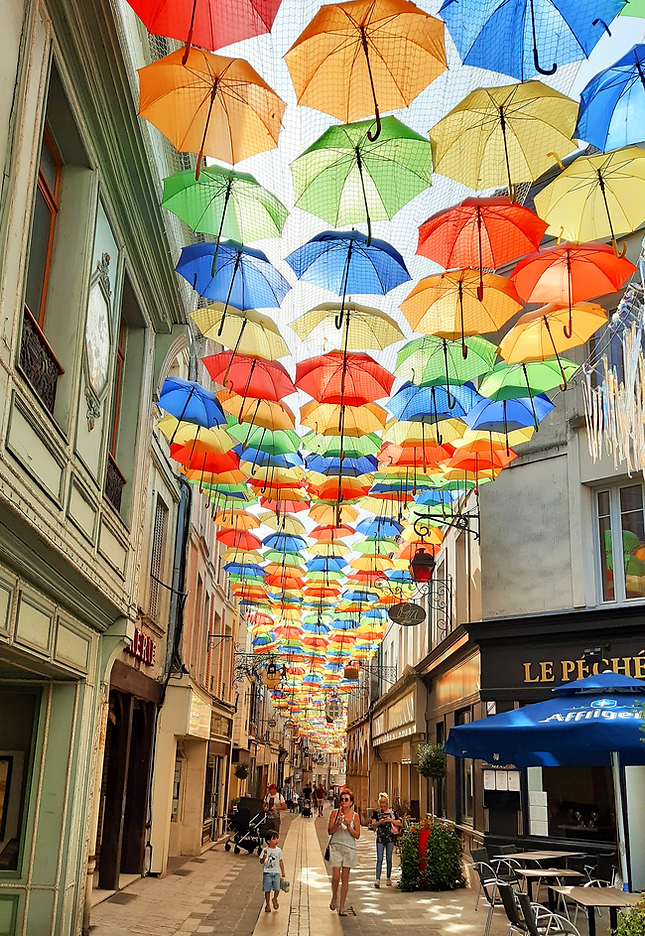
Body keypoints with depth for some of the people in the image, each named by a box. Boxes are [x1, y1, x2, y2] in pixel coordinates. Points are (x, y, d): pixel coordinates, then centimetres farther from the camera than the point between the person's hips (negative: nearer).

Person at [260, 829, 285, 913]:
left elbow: (281, 861, 12)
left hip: (276, 873, 2)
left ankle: (275, 899, 21)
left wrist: (283, 872, 13)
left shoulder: (278, 850, 4)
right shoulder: (265, 850, -5)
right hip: (267, 873, -2)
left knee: (277, 889, -9)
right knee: (267, 890, 2)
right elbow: (261, 862, -7)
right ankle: (268, 905, 20)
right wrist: (264, 856, -27)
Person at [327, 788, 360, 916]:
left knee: (345, 878, 3)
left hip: (349, 848, 1)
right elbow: (330, 831, 1)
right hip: (336, 846, -1)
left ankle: (341, 907, 12)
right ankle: (334, 897, 19)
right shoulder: (335, 812, 2)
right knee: (336, 876, -10)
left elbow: (357, 836, 1)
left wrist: (349, 826, -14)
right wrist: (338, 824, -16)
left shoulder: (355, 815, 2)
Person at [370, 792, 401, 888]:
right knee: (379, 859, -6)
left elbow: (399, 823, 2)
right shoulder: (376, 813, 3)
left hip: (390, 838, 1)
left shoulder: (392, 812, 6)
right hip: (380, 838, -1)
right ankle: (377, 879, -6)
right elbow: (372, 825, -1)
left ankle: (388, 878, 19)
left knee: (389, 859, 7)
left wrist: (391, 820, -13)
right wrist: (379, 822, -21)